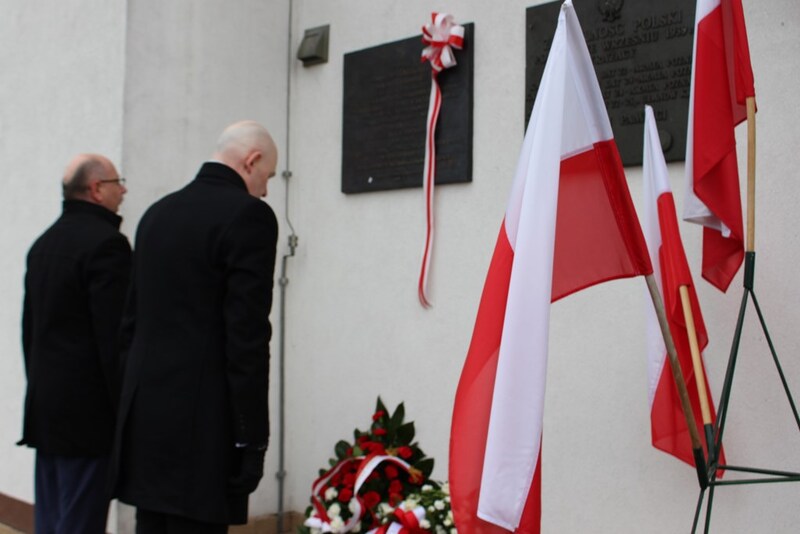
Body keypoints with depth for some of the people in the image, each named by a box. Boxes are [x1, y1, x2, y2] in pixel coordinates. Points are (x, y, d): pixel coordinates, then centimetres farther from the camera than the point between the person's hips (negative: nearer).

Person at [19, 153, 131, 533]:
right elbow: (114, 335, -19)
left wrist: (39, 388, 21)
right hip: (88, 408, -9)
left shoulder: (43, 243, 13)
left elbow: (29, 327, 17)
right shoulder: (106, 242, -14)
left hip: (45, 407, 9)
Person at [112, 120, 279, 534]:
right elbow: (247, 336, -16)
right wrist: (251, 438, -12)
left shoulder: (158, 212, 12)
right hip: (202, 424, -7)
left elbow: (131, 321, 15)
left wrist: (136, 405, 20)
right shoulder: (248, 215, -11)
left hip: (144, 416, 8)